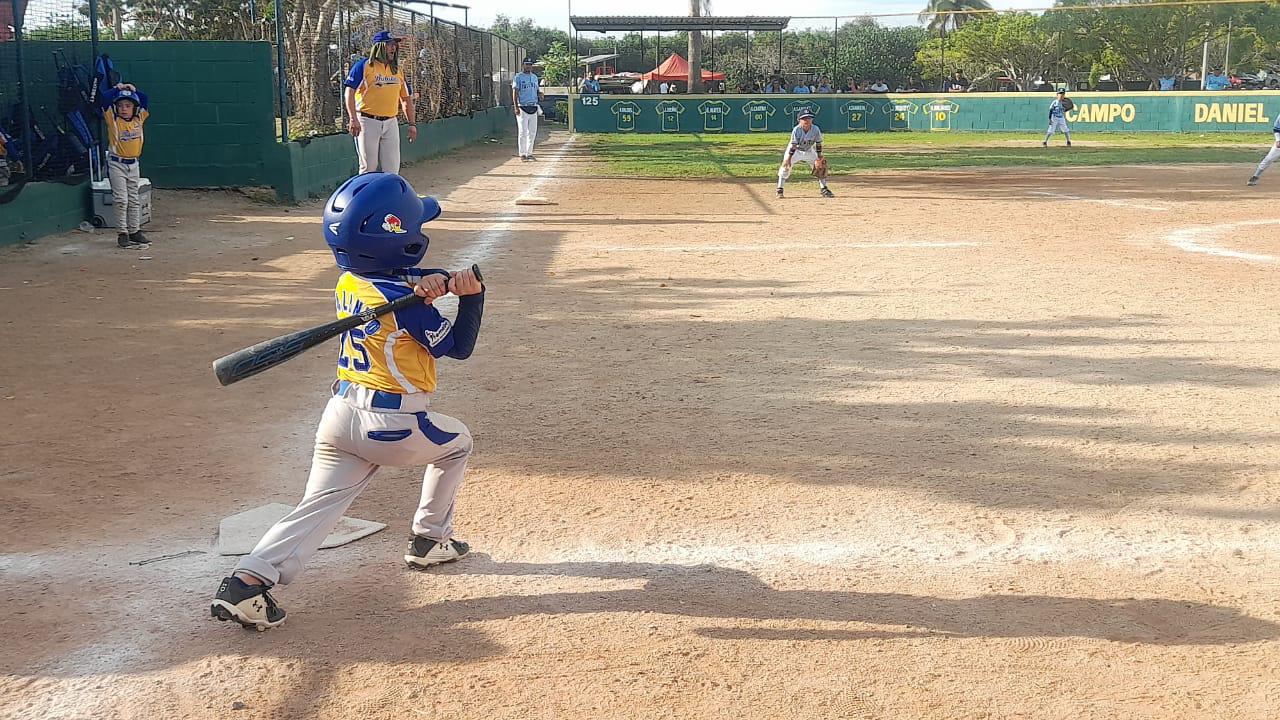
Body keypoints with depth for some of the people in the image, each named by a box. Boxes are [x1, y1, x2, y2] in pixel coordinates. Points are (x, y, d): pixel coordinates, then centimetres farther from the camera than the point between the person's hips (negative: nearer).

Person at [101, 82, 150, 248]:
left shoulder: (139, 119, 3)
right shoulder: (113, 120, -7)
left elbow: (144, 99, 6)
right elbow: (103, 99, -16)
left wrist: (133, 90, -1)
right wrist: (117, 89, -8)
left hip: (134, 164, 4)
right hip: (116, 164, -4)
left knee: (134, 200, 10)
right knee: (121, 200, -6)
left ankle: (135, 231, 17)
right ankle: (122, 233, -3)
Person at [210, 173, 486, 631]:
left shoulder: (349, 280, 7)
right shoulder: (404, 302, -15)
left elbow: (400, 274, 11)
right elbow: (458, 347, -4)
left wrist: (435, 281, -10)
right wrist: (472, 294, -4)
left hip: (340, 415, 6)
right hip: (392, 424, -6)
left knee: (318, 506, 2)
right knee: (457, 443, 23)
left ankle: (249, 580, -16)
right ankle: (430, 540, 32)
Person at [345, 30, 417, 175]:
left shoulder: (397, 70, 14)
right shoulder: (364, 66, -3)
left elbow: (406, 99, 18)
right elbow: (350, 92, -9)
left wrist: (412, 124, 11)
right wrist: (353, 119, -20)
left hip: (391, 123, 5)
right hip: (368, 122, -5)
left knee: (392, 168, 1)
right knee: (369, 168, -2)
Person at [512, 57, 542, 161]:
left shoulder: (534, 77, 17)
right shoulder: (518, 77, -2)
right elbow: (515, 93, -6)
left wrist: (540, 95, -1)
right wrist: (516, 107, -16)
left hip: (533, 107, 6)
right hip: (522, 107, -6)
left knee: (532, 132, 7)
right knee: (523, 132, -5)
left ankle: (529, 153, 14)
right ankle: (522, 154, 0)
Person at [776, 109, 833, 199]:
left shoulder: (816, 129, -20)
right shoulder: (796, 130, -28)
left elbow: (818, 144, -11)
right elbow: (793, 145, -28)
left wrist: (819, 157, -15)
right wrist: (788, 158, -34)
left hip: (809, 151, 3)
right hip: (795, 150, -3)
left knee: (820, 166, -4)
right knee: (786, 165, -21)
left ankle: (824, 189, 6)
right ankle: (779, 190, -16)